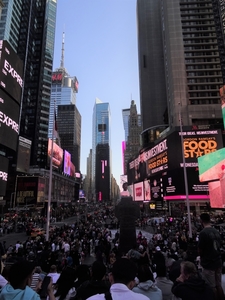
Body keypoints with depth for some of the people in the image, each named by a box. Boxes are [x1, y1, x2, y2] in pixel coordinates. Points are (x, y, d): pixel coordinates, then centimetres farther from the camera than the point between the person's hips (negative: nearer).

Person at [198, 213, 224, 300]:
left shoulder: (203, 232, -20)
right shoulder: (216, 231, 1)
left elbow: (200, 249, -13)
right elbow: (219, 246, 11)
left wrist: (201, 256, 7)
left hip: (208, 263, -7)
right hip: (218, 262, 7)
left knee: (212, 287, 6)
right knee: (218, 285, 17)